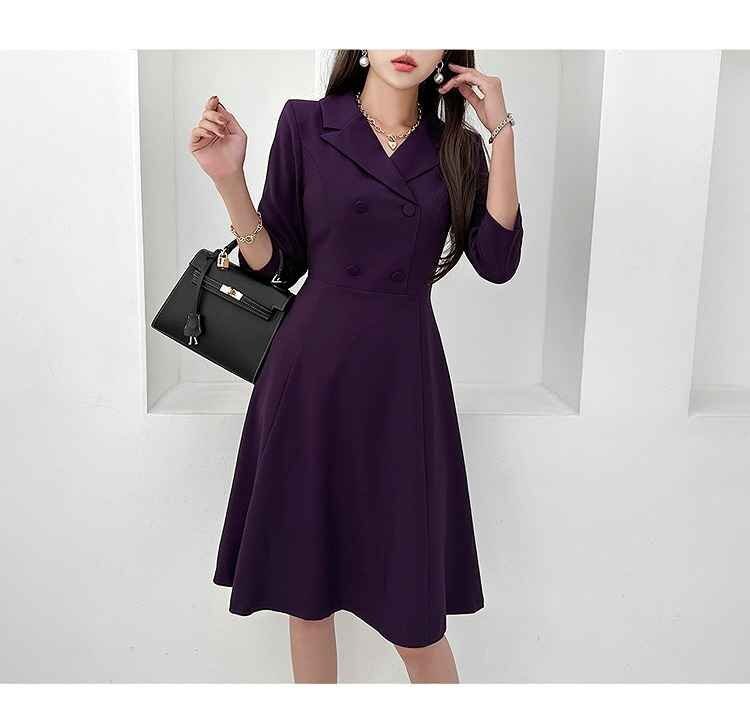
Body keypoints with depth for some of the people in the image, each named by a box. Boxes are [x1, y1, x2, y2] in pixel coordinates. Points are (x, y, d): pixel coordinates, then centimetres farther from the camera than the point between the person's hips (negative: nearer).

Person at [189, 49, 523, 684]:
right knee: (306, 586, 11)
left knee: (412, 605, 5)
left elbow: (498, 262, -5)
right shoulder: (305, 125, 2)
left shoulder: (457, 149, 8)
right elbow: (275, 266, 2)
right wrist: (229, 179, -12)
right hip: (312, 375, 0)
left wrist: (501, 132, -5)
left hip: (403, 382, 1)